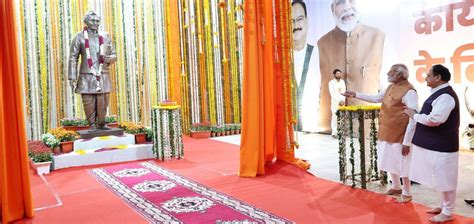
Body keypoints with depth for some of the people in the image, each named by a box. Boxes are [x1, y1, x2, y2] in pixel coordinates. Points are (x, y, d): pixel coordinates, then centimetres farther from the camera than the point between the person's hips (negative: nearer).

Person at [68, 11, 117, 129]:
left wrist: (109, 58, -11)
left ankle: (101, 125, 19)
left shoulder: (105, 36, 9)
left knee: (103, 103, 1)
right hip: (87, 77, -2)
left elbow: (114, 55, 14)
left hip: (102, 76, 2)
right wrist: (72, 78, -5)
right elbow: (73, 58, 1)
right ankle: (92, 126, 13)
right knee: (89, 104, -1)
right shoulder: (79, 37, 2)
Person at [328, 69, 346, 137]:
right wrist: (339, 101, -17)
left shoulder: (342, 82, 10)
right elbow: (332, 93, -11)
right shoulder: (331, 83, -4)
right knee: (334, 116, -9)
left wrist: (343, 100, -12)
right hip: (335, 101, -4)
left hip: (342, 102, 4)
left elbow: (344, 92, 3)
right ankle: (334, 132, -5)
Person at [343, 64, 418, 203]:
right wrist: (355, 95, 16)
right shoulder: (390, 88, 7)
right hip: (386, 134, 9)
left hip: (399, 137, -9)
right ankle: (396, 187, 39)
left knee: (402, 165, 5)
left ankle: (406, 193, 22)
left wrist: (407, 142, -22)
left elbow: (414, 118, -21)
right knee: (390, 163, 20)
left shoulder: (409, 92, -20)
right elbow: (376, 98, 23)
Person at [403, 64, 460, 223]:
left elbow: (434, 119, -28)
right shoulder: (439, 93, 12)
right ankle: (444, 206, 33)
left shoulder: (445, 96, -21)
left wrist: (414, 115, -14)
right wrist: (417, 115, 6)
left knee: (445, 179, 2)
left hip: (442, 146, -10)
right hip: (435, 144, 10)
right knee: (441, 178, 19)